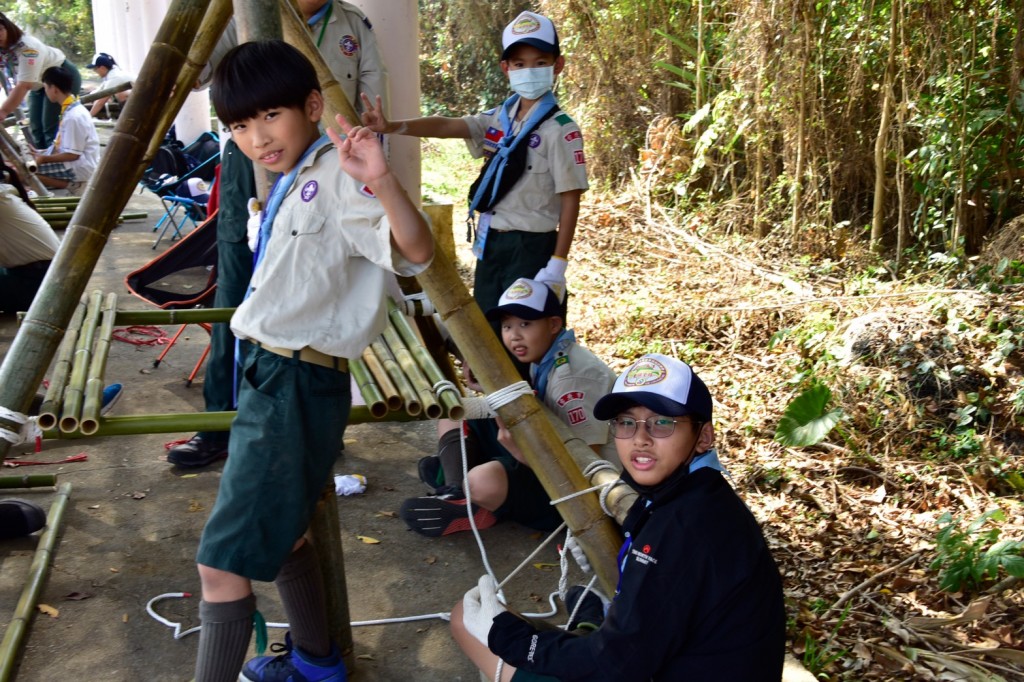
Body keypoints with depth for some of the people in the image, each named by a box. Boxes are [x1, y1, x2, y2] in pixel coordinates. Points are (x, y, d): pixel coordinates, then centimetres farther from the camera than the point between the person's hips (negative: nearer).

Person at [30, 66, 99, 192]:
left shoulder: (73, 116, -22)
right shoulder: (71, 108, 7)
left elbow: (72, 154, -20)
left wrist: (44, 158, -12)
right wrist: (42, 154, 12)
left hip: (80, 168, -10)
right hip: (76, 163, 10)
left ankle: (70, 185, -9)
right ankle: (72, 182, 6)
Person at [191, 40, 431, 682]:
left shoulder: (337, 177, -16)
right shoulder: (291, 182, 12)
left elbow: (417, 251, -30)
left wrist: (382, 179, -43)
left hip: (297, 387, -10)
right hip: (275, 375, 10)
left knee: (222, 563, -7)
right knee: (279, 532, 24)